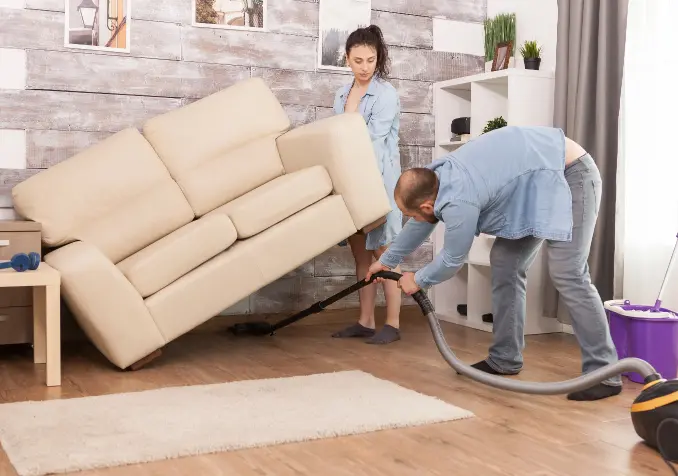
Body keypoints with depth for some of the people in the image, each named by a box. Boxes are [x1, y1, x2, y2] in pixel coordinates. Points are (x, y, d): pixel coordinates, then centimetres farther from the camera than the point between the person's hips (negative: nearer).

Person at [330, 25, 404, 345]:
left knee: (383, 252, -4)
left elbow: (373, 140, -18)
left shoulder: (386, 94, -9)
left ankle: (393, 324, 2)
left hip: (378, 180, -6)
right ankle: (365, 321, 15)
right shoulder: (341, 95, 12)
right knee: (360, 252, 8)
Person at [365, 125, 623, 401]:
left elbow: (452, 260, -11)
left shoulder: (457, 202, -27)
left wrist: (418, 280, 8)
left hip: (569, 175, -10)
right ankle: (505, 358, 16)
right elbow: (421, 225, 21)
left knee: (567, 276, -19)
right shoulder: (436, 176, 1)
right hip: (540, 183, 10)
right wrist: (387, 260, 33)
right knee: (504, 263, 8)